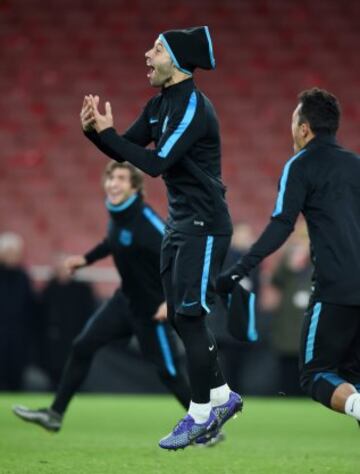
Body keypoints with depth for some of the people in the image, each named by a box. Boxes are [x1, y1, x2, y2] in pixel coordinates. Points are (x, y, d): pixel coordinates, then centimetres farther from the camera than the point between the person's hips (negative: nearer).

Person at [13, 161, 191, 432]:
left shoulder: (146, 221, -26)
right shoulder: (117, 212, -1)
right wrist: (86, 259, 22)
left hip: (152, 308, -8)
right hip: (126, 300, 8)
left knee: (168, 372, 0)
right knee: (83, 347, 4)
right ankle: (55, 414, 12)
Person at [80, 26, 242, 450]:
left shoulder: (194, 108, -18)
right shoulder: (160, 106, 9)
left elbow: (156, 162, -25)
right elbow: (124, 153, 11)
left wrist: (107, 132, -21)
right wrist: (94, 130, -7)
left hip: (204, 224, -9)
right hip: (179, 224, 9)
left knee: (190, 317, -7)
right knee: (180, 316, 11)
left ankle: (201, 416, 1)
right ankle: (222, 397, 23)